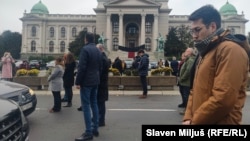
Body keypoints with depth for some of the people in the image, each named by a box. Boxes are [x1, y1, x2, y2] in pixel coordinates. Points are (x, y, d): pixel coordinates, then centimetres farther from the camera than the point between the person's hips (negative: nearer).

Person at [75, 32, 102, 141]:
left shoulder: (85, 49, -12)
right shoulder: (98, 51, 13)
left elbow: (81, 67, -18)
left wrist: (78, 82, -13)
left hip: (86, 81, -8)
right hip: (95, 81, 8)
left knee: (86, 106, -5)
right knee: (94, 104, 13)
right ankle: (95, 129, 19)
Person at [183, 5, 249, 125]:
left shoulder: (230, 49, -16)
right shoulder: (206, 51, 14)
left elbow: (223, 99, -25)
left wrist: (194, 121, -15)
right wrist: (188, 117, 2)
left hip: (220, 122, -8)